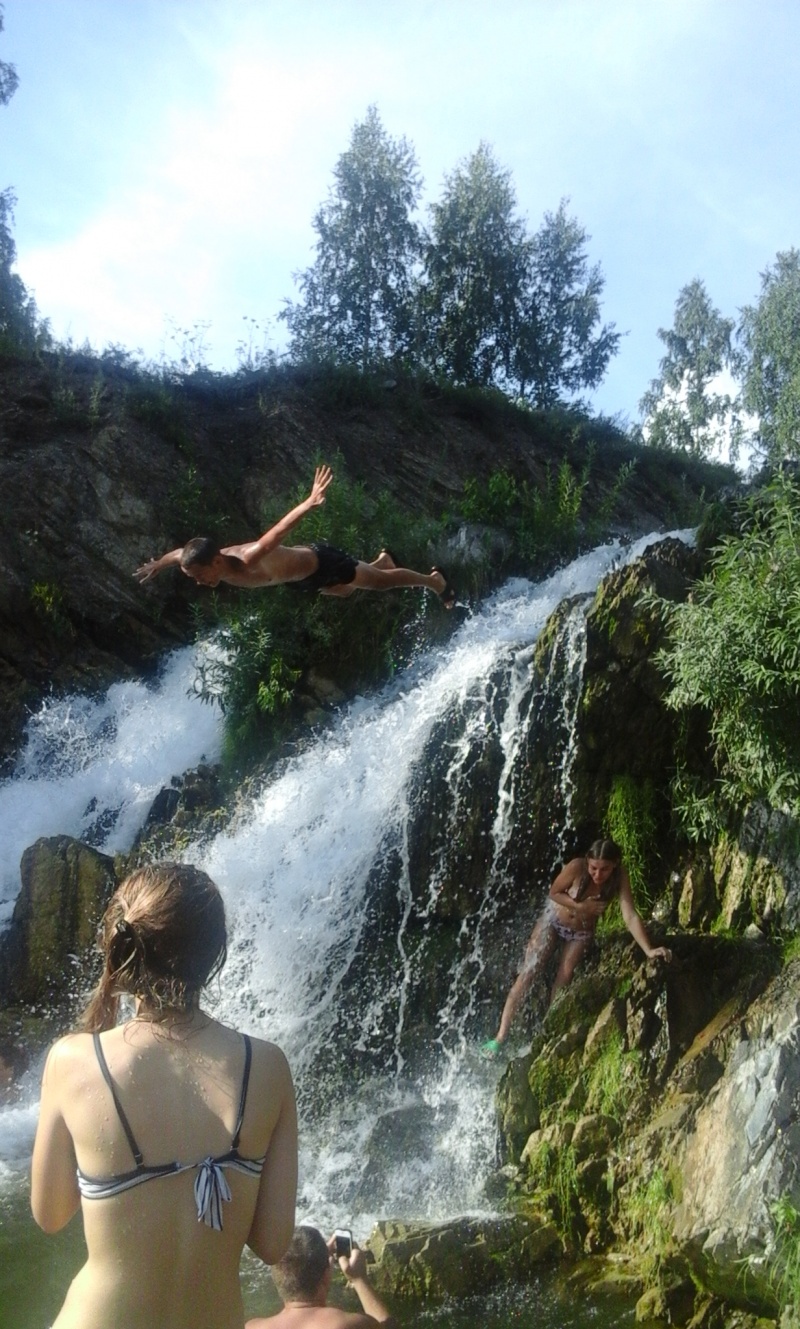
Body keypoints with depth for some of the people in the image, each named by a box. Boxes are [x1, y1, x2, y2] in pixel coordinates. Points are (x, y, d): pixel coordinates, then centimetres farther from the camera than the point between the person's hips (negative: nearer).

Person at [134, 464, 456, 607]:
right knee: (344, 590, 33)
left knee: (381, 582, 9)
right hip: (301, 577, 7)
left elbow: (280, 529, -53)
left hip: (319, 564, -7)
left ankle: (433, 580, 30)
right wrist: (157, 565, 23)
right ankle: (381, 560, 57)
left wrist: (310, 502, -67)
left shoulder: (249, 560, -40)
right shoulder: (206, 560, -18)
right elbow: (179, 552, 4)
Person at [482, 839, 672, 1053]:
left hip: (582, 933, 1)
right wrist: (580, 907, -27)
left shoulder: (619, 880, -27)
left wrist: (648, 950, -44)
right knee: (528, 974, -6)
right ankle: (501, 1037, -3)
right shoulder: (576, 867, -30)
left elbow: (630, 916, -33)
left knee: (562, 984, 0)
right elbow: (554, 893, -14)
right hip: (554, 919, -1)